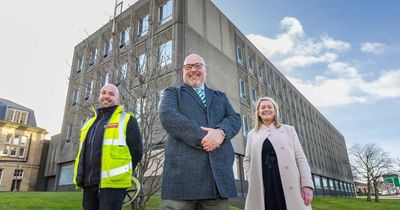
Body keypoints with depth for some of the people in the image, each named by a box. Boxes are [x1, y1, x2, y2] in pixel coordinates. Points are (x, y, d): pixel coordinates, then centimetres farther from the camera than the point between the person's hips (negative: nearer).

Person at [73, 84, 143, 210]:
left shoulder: (127, 120, 1)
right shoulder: (90, 123, 21)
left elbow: (136, 151, -4)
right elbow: (83, 153, 25)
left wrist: (120, 174, -4)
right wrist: (83, 177, 12)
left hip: (112, 183, -6)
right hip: (89, 184, 7)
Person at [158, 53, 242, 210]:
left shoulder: (220, 96, 25)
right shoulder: (173, 93, 15)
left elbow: (234, 119, 10)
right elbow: (167, 116, -5)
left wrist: (221, 132, -14)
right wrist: (202, 138, -13)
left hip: (218, 170, 3)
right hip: (182, 169, -3)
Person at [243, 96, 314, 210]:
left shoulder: (288, 129, 14)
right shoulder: (252, 134, 16)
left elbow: (300, 157, 6)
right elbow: (247, 160, 16)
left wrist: (307, 184, -5)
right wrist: (252, 181, 0)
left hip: (290, 185, 0)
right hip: (262, 186, 1)